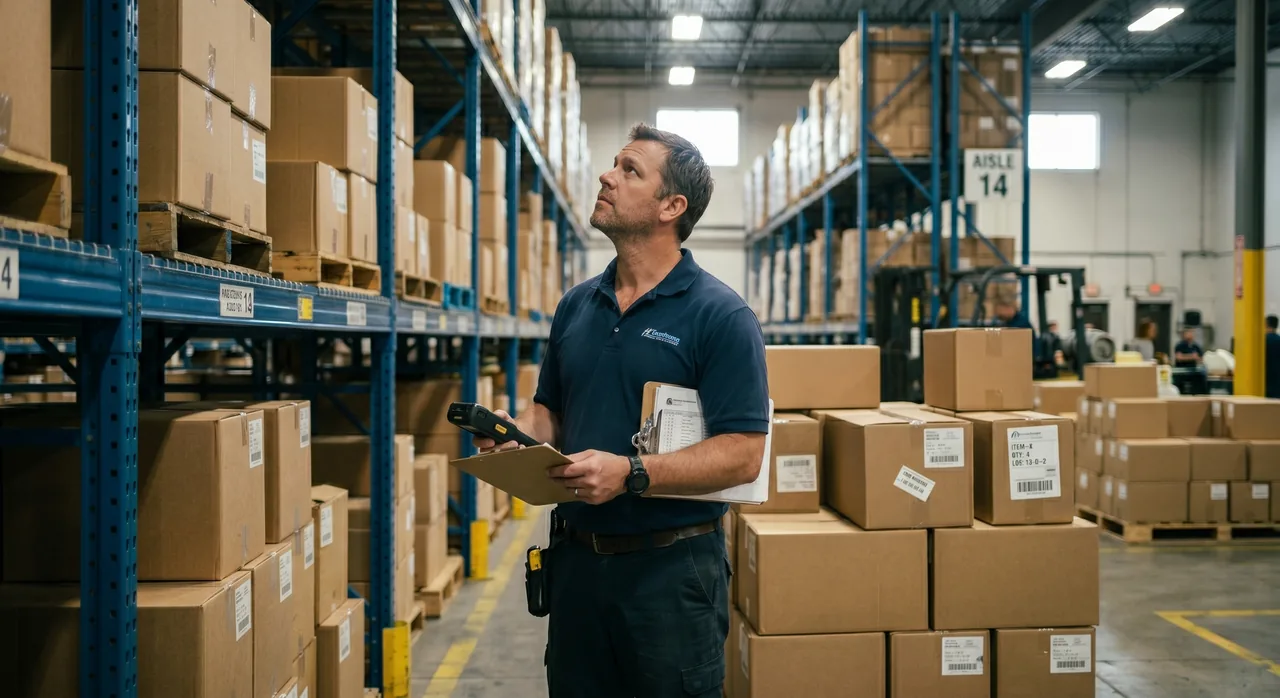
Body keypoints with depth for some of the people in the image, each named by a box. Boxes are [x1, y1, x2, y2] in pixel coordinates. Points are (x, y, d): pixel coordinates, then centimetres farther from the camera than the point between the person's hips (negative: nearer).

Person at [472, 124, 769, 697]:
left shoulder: (721, 315, -11)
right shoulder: (577, 305, 9)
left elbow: (742, 456, -17)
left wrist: (629, 473, -27)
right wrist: (516, 434, -4)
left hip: (671, 564, -5)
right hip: (577, 558, 6)